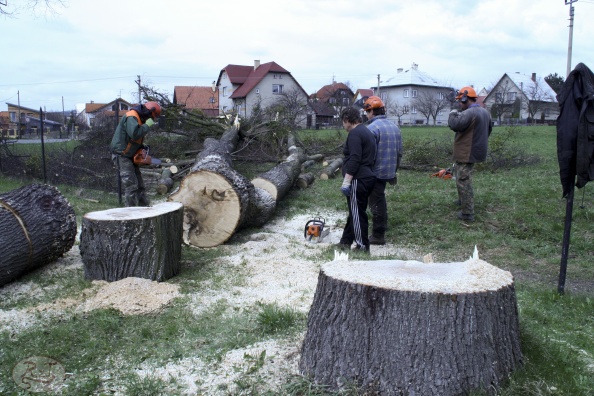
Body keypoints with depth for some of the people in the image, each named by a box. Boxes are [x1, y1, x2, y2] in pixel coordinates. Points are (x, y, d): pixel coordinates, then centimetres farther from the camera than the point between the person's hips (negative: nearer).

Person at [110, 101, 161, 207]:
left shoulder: (139, 118, 13)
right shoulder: (131, 117, -18)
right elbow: (134, 134, -35)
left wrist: (142, 147, 8)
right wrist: (147, 125, -23)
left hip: (130, 156, 10)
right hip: (121, 155, -10)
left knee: (140, 185, 12)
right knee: (131, 185, -11)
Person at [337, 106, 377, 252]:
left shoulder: (355, 134, -13)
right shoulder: (367, 132, 19)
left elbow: (354, 159, -23)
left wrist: (346, 181, -21)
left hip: (358, 180, -11)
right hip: (367, 178, 11)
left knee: (357, 214, -3)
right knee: (354, 212, 16)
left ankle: (363, 246, 3)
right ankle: (346, 241, 25)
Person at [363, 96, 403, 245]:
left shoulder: (372, 128, -17)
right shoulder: (394, 126, 9)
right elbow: (399, 152, 13)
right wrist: (394, 170, 22)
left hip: (375, 172, -8)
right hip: (389, 171, 8)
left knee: (376, 202, 0)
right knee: (380, 197, 24)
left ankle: (378, 236, 7)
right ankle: (383, 224, 37)